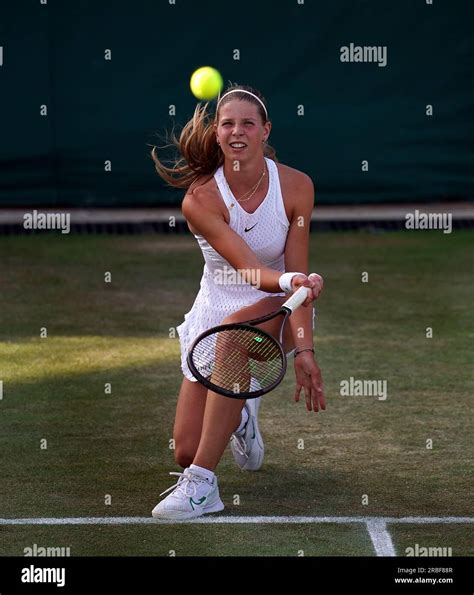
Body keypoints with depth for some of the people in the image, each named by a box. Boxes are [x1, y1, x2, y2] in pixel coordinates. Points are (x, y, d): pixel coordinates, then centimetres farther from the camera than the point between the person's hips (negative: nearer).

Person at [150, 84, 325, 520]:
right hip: (216, 308, 1)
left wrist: (303, 348, -30)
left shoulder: (296, 186, -15)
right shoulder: (200, 199, -19)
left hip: (277, 312, -1)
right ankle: (239, 413, 36)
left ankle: (202, 483, -32)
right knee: (185, 452, -4)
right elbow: (248, 269, -27)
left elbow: (297, 275, -17)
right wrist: (290, 281, -49)